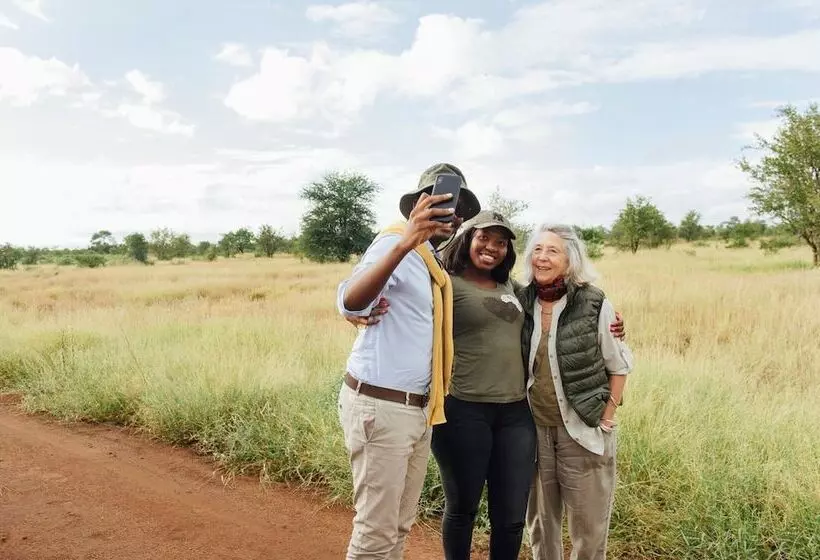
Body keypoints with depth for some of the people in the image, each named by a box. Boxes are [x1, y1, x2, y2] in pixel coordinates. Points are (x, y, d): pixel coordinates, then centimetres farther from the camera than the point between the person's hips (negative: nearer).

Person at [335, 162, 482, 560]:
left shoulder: (435, 263, 15)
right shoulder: (395, 244, -11)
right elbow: (350, 303, -30)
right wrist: (404, 243, -41)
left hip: (418, 408, 9)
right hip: (379, 406, -9)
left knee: (400, 526, 17)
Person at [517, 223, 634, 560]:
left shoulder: (595, 305, -11)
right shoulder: (521, 302, -2)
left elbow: (619, 367, -2)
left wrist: (606, 419, -7)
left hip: (582, 430, -3)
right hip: (534, 429, 3)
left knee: (588, 524, 11)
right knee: (540, 520, 16)